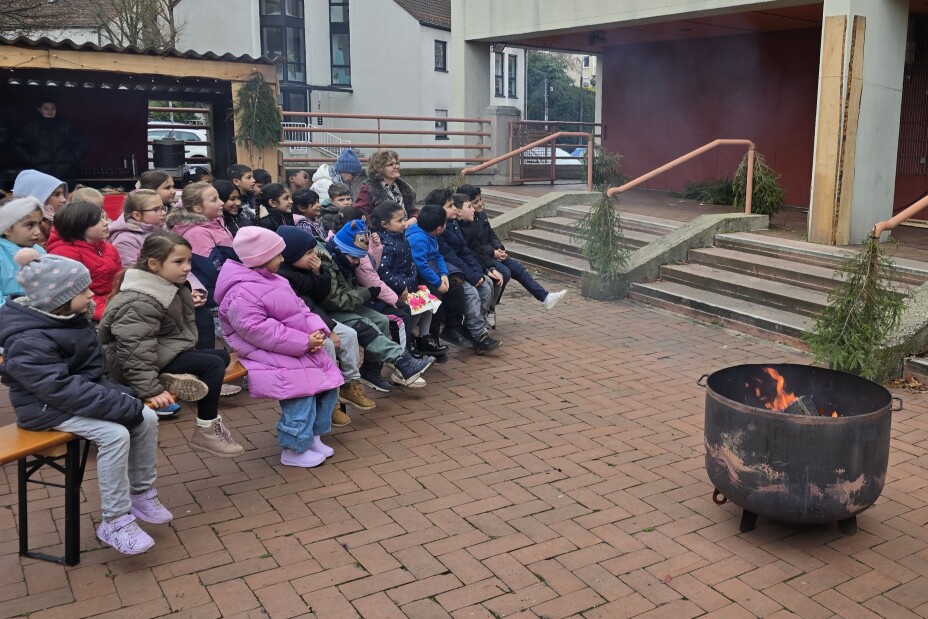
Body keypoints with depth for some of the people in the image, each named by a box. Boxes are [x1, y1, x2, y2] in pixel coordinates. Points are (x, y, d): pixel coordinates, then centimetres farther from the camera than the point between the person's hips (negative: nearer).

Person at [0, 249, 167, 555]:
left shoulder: (72, 318, 2)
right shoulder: (28, 342, -25)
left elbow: (95, 368, 12)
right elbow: (63, 390, -32)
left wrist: (123, 398, -4)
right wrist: (124, 407, -32)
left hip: (86, 390, 9)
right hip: (47, 405, -8)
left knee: (147, 418, -5)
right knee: (115, 434, -27)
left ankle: (142, 494, 12)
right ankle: (114, 522, -14)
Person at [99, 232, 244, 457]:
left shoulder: (171, 286, 6)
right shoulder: (141, 302, -25)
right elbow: (135, 350, -29)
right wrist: (150, 389, -30)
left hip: (164, 351, 10)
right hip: (149, 359, -10)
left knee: (221, 356, 12)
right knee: (213, 365, -16)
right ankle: (206, 431, -9)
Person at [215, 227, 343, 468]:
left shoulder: (274, 280, 13)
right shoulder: (242, 294, -20)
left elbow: (300, 307, 15)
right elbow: (258, 330, -27)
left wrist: (317, 330, -7)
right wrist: (304, 342, -24)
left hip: (302, 347, 10)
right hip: (272, 355, -10)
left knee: (328, 380, 6)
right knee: (302, 392, -21)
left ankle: (313, 436, 21)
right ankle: (293, 450, -2)